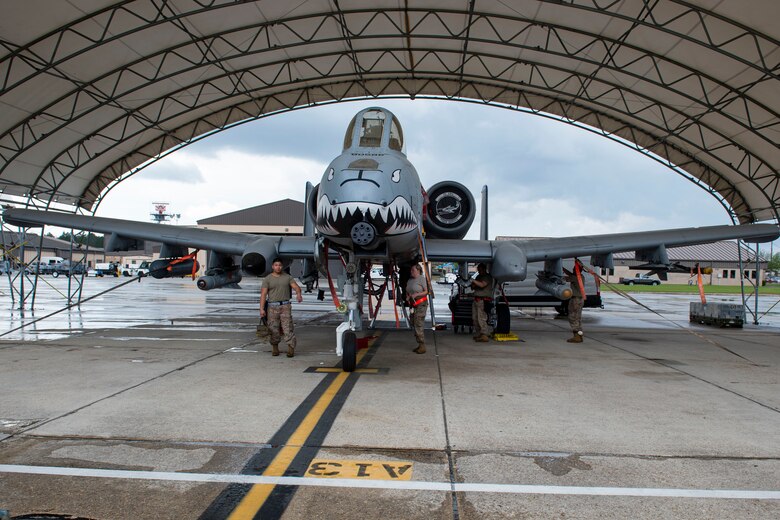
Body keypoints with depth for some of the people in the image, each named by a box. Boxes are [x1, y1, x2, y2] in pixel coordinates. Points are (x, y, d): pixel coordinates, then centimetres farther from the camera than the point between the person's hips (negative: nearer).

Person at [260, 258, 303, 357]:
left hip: (285, 306, 0)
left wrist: (298, 294, -24)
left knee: (288, 327, -7)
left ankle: (291, 348, -7)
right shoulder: (267, 279, 5)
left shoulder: (288, 277, 10)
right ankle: (275, 348, 18)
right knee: (273, 328, 2)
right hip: (272, 307, 0)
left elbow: (296, 287, 0)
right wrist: (262, 309, -9)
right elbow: (263, 294, 0)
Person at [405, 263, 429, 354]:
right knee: (414, 325, 9)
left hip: (421, 304, -8)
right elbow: (407, 292, 24)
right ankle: (419, 345, 17)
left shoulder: (421, 279, -9)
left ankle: (422, 346, -7)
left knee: (418, 325, -12)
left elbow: (426, 291, -10)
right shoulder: (410, 280, 13)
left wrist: (416, 294, -20)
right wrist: (407, 297, 4)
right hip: (413, 305, 8)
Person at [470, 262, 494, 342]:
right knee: (475, 318, 8)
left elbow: (482, 285, -21)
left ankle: (485, 336, -15)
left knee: (481, 318, -15)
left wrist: (474, 281, -9)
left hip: (483, 299, -9)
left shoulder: (488, 277, -4)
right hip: (476, 299, 9)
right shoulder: (478, 276, 22)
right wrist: (473, 285, 4)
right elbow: (473, 287, 27)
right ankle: (478, 334, 15)